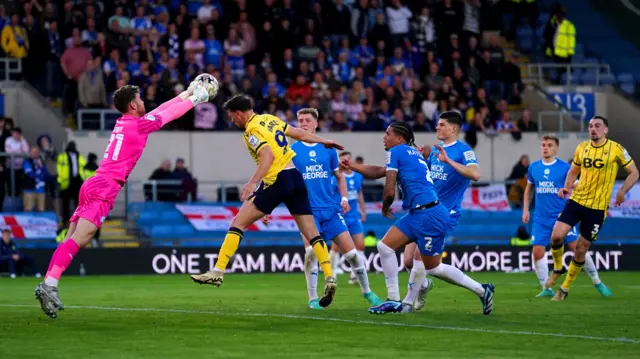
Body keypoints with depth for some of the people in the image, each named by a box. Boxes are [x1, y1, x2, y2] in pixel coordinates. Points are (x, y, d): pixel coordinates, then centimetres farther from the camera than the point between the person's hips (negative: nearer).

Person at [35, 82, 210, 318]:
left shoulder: (124, 122, 20)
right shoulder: (139, 124, -3)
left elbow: (161, 110, 33)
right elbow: (171, 113, 9)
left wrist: (186, 94, 41)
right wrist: (193, 98, 25)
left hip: (94, 186, 9)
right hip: (103, 188, -9)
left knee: (73, 241, 2)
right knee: (78, 240, -19)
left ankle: (47, 286, -7)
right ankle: (49, 285, -31)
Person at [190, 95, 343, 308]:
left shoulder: (252, 131, -8)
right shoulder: (271, 119, 14)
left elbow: (268, 156, -23)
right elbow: (299, 134, 22)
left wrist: (252, 182, -30)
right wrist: (324, 142, 36)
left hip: (276, 181, -7)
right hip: (296, 178, 7)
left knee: (238, 223, -2)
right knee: (311, 232, 7)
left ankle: (218, 272, -8)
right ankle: (329, 278, -4)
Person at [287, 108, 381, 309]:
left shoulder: (328, 149, 8)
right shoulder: (293, 150, 1)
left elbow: (339, 176, 16)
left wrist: (344, 198, 2)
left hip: (331, 209, 2)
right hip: (308, 209, -2)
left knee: (351, 253, 0)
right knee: (311, 251, -21)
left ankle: (367, 292, 19)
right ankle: (313, 298, -7)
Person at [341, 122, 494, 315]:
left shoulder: (396, 152, -6)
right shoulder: (412, 152, 20)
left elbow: (390, 191, -9)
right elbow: (378, 172, 31)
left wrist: (385, 208, 10)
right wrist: (352, 166, 31)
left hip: (428, 215, -10)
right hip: (417, 214, 10)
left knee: (433, 268, -2)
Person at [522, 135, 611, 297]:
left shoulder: (564, 167, -3)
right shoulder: (533, 167, 6)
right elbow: (529, 189, 20)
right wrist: (526, 209, 14)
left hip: (562, 216, -3)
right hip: (541, 219, 3)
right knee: (537, 252, -7)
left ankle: (597, 283, 10)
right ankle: (546, 289, 7)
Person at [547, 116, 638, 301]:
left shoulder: (616, 149, -7)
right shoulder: (581, 148, 5)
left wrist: (622, 192, -12)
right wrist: (566, 187, 0)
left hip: (598, 207, -3)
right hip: (576, 200, 3)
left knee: (581, 249, 2)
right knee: (556, 236, -14)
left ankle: (565, 288, 19)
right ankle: (558, 268, 16)